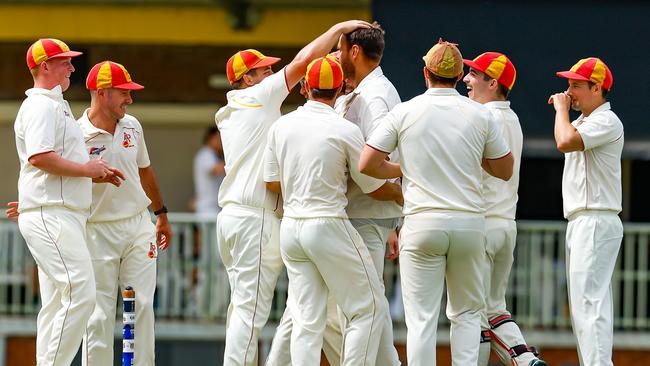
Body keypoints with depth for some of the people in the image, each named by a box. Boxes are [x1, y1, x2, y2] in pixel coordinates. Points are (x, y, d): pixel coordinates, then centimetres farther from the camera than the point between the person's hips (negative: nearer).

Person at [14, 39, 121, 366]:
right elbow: (39, 157, -22)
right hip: (51, 217, -11)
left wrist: (97, 174, 15)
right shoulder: (41, 105, -9)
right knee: (79, 293, -19)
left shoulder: (56, 106, 24)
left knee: (56, 302, 9)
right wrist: (87, 169, -14)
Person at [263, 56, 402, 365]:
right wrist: (401, 194, 16)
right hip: (329, 225, -6)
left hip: (290, 227, 6)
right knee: (368, 308, 4)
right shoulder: (345, 130, -10)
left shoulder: (282, 125, 4)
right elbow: (374, 188, -3)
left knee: (306, 319, 7)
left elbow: (272, 182, 11)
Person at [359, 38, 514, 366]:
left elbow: (367, 164, -5)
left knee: (421, 317, 0)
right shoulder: (479, 115, 3)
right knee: (466, 313, 14)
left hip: (422, 224, -2)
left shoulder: (404, 112, -1)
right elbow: (505, 170, 12)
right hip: (469, 224, 2)